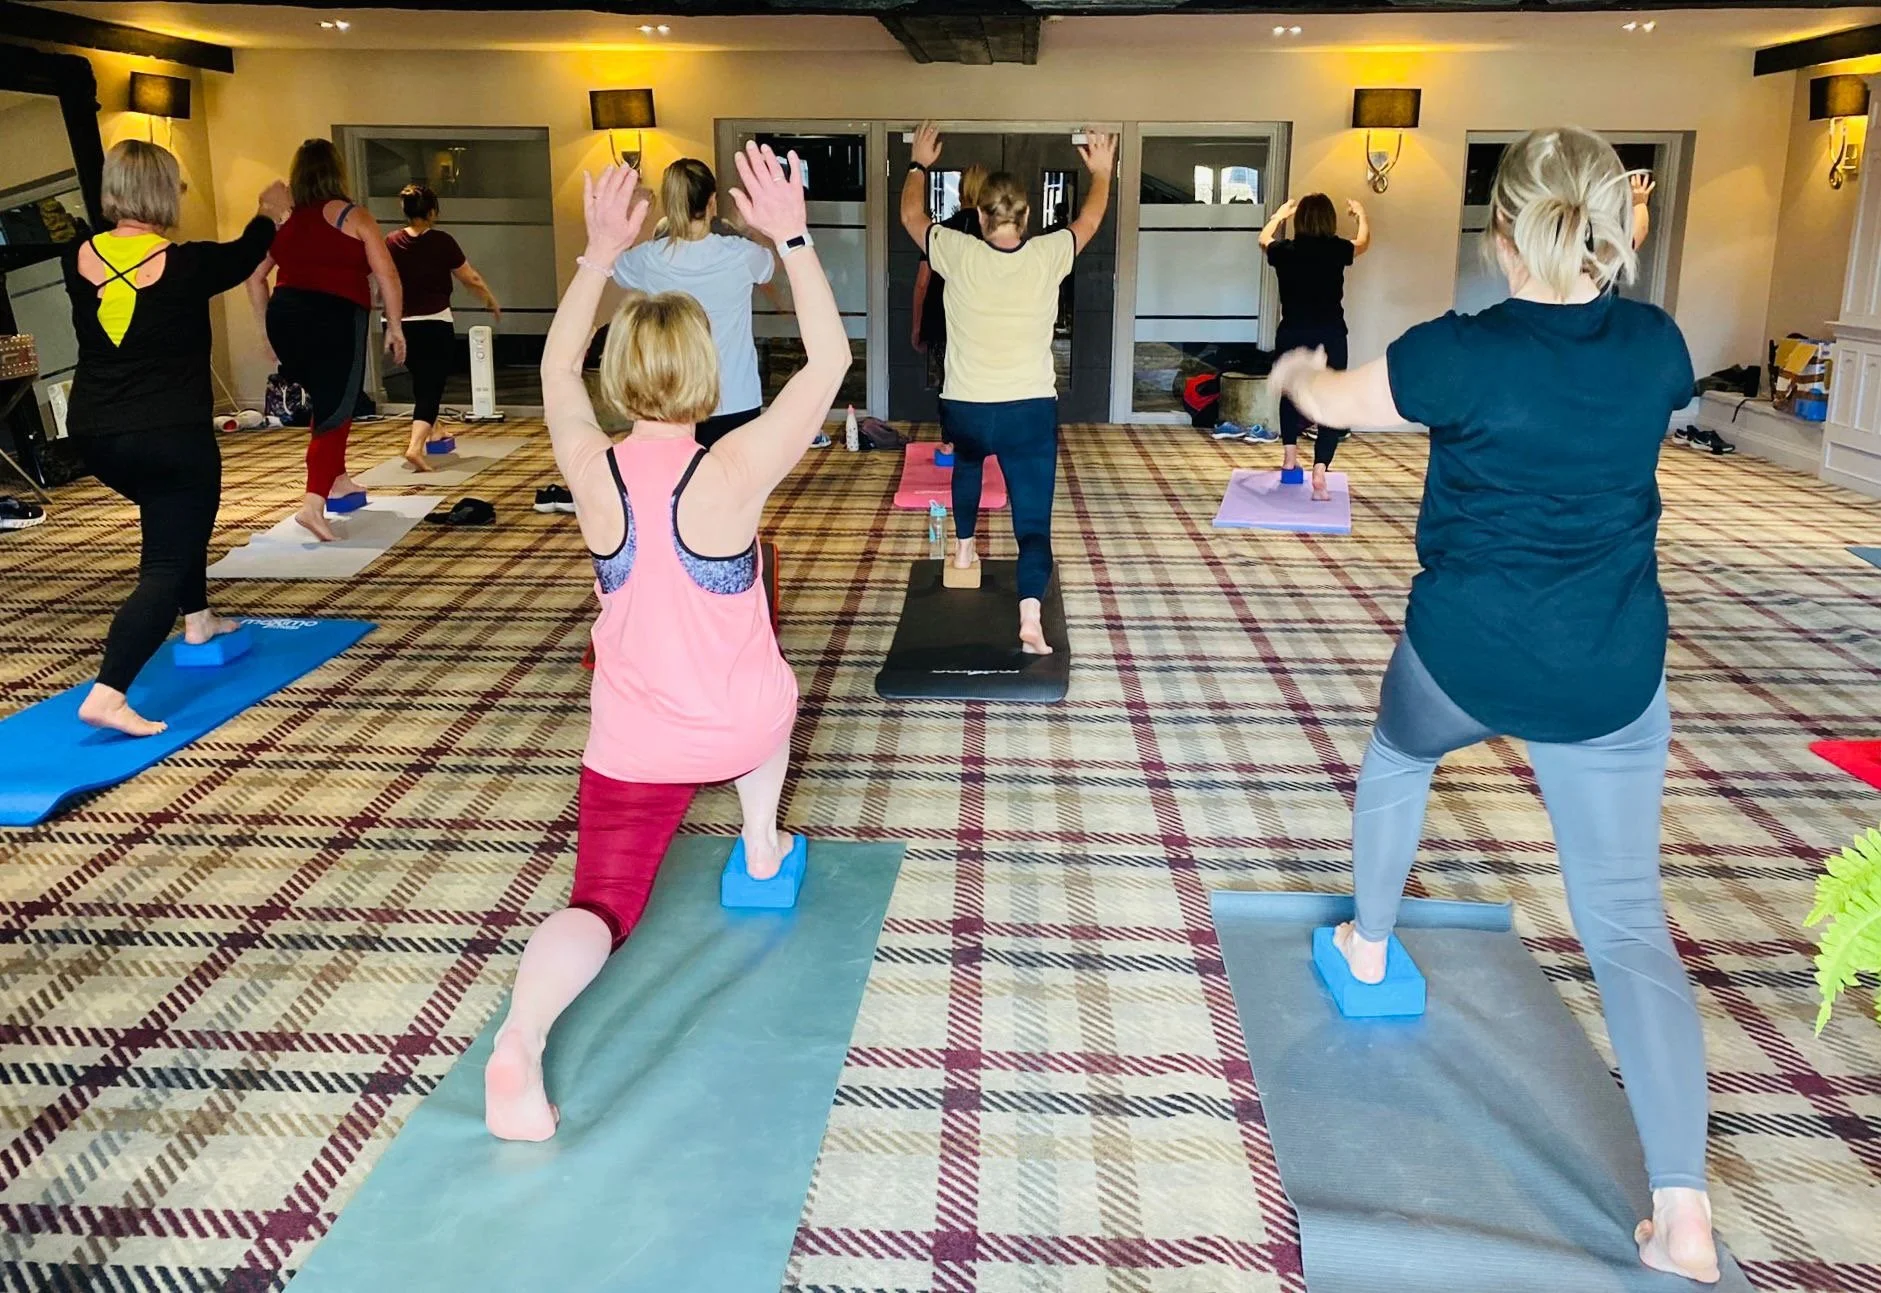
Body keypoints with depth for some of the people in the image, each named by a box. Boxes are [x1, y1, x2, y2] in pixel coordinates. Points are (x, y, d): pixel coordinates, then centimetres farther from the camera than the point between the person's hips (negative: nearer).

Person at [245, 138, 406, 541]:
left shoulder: (282, 220, 13)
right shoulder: (353, 217, 1)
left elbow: (255, 277, 17)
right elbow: (387, 276, -5)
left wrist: (270, 330, 25)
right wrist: (395, 327, 4)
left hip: (285, 319, 5)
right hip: (335, 320, -5)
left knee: (326, 400, 25)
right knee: (335, 412, -3)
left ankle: (339, 482, 34)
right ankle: (313, 504, -18)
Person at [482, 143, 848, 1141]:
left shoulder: (591, 473, -12)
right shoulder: (732, 474, -22)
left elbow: (556, 366, 9)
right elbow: (830, 359, -14)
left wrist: (600, 253, 7)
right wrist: (791, 238, -13)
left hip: (632, 748, 1)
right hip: (741, 729, 0)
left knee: (600, 907, 0)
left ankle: (519, 1041, -29)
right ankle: (761, 848, 50)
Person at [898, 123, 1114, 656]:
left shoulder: (959, 254, -5)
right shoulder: (1048, 256, -3)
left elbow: (911, 216, 15)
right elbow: (1089, 221, 19)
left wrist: (919, 164, 31)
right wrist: (1101, 172, 36)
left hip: (965, 409, 1)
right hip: (1031, 411, -1)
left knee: (967, 460, 37)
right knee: (1034, 523, 0)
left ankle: (964, 548, 46)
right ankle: (1031, 616, -21)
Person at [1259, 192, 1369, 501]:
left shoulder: (1284, 251, 0)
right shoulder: (1337, 250, -3)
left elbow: (1264, 239, 26)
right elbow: (1364, 243, 22)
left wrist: (1279, 215, 45)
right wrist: (1361, 214, 42)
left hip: (1291, 336, 2)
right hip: (1329, 338, -2)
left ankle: (1290, 455, 34)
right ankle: (1319, 474, -14)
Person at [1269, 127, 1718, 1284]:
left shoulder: (1464, 353, -14)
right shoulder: (1655, 344, -2)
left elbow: (1331, 402, 3)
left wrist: (1293, 372, 26)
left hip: (1465, 653, -2)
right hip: (1611, 674, 3)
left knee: (1398, 759, 33)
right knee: (1628, 920, 5)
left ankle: (1369, 948, 49)